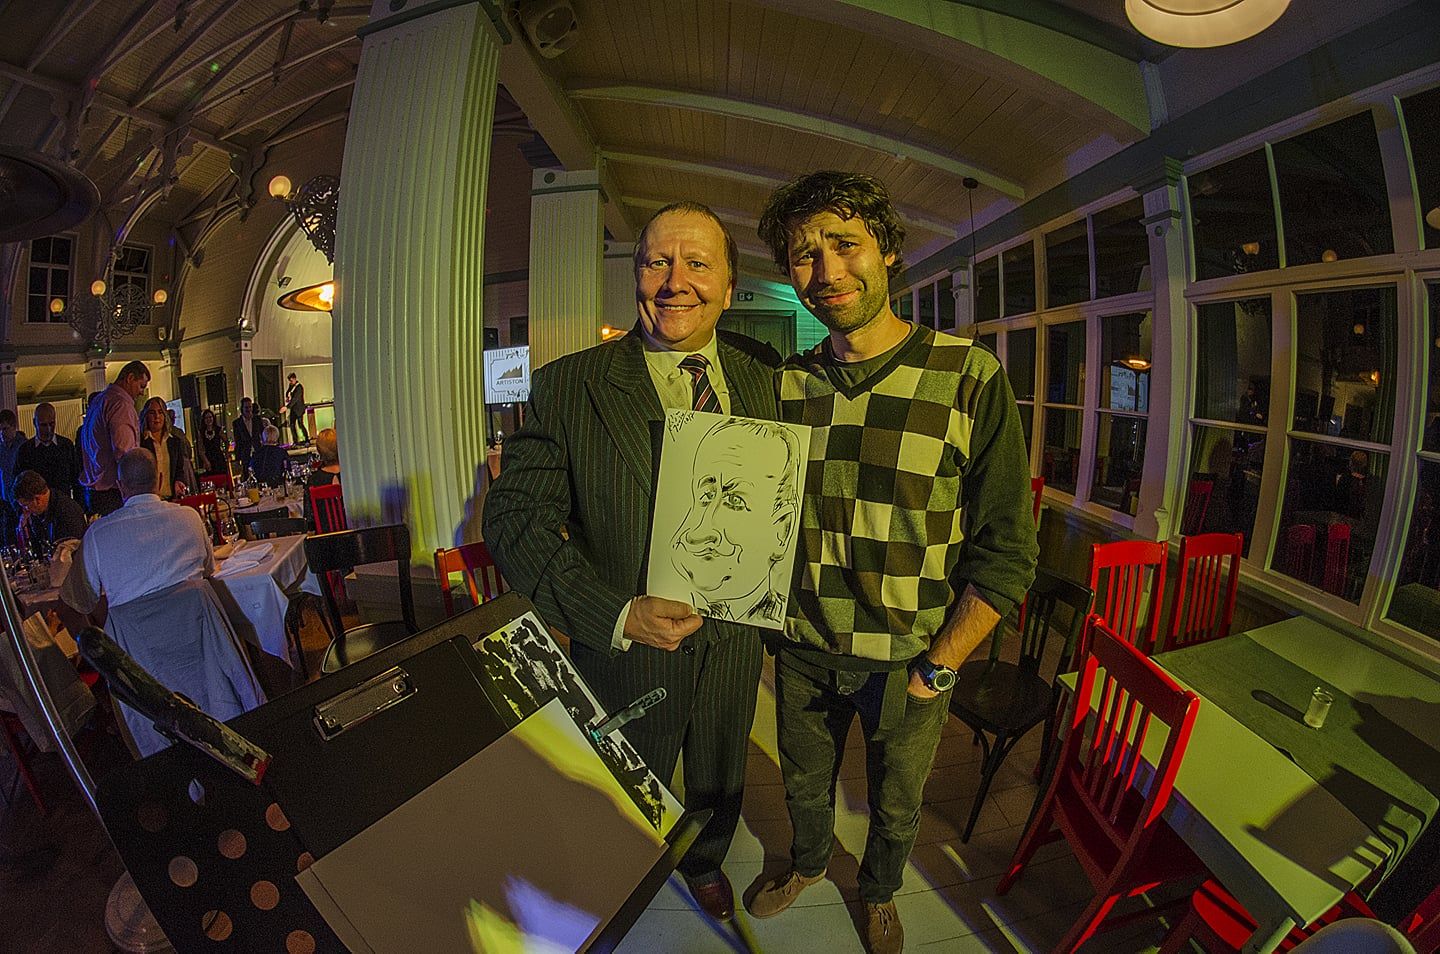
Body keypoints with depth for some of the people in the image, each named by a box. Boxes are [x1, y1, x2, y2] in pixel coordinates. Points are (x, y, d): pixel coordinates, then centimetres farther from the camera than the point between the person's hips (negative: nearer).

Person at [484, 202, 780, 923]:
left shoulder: (764, 377, -5)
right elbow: (514, 516, -16)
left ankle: (704, 861, 63)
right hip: (627, 648, -2)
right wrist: (617, 614, -26)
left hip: (734, 640, 3)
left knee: (718, 781, 29)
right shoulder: (566, 387, -15)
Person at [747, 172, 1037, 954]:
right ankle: (807, 863, 59)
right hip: (803, 650, 3)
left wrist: (936, 668, -13)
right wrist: (773, 619, -2)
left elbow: (1007, 551, -13)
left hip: (909, 662, -2)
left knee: (896, 806, 24)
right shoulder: (787, 386, -6)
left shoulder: (971, 379, -16)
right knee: (804, 785, 26)